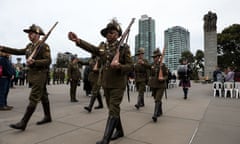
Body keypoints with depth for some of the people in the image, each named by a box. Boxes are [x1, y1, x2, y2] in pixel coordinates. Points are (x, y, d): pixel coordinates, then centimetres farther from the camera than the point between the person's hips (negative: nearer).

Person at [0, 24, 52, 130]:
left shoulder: (44, 46, -13)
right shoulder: (29, 46, 13)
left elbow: (48, 61, -20)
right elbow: (19, 52, 22)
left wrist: (34, 62, -30)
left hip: (40, 75, -8)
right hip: (32, 74, 9)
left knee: (33, 99, -6)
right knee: (43, 96, 14)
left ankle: (23, 123, -2)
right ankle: (47, 117, 26)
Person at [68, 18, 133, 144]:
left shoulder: (124, 48, -7)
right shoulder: (102, 47, 6)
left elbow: (130, 66, -8)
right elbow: (91, 48, -12)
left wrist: (119, 66, -28)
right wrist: (78, 41, -28)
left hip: (118, 84, -5)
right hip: (106, 83, 6)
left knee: (113, 110, -6)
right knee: (112, 108, 17)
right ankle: (119, 130, 36)